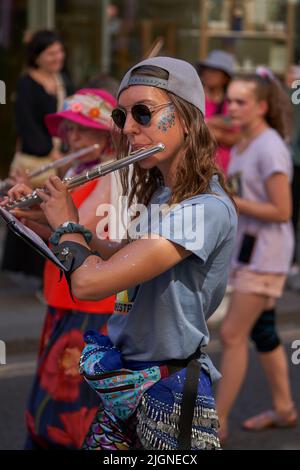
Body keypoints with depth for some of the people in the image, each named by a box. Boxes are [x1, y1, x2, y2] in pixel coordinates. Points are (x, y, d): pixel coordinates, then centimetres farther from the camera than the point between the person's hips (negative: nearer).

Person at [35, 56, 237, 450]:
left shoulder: (209, 209, -24)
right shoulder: (156, 193, 6)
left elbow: (88, 282, -28)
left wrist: (65, 224, -7)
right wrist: (43, 214, 9)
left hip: (169, 395, -8)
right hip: (124, 386, 8)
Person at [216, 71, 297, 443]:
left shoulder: (269, 148, -18)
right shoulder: (241, 145, 9)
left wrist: (231, 202, -21)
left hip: (265, 253, -9)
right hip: (245, 249, 9)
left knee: (232, 335, -7)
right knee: (260, 330, 17)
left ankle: (217, 423, 0)